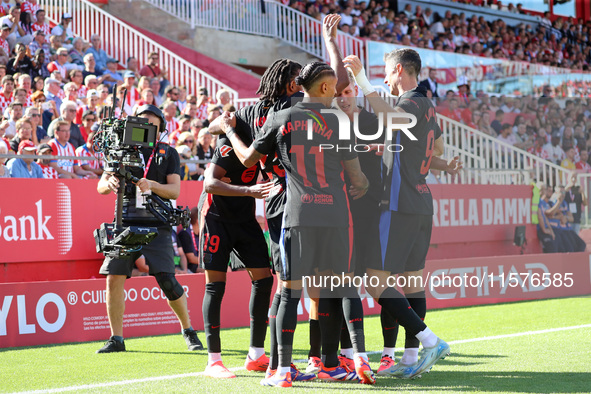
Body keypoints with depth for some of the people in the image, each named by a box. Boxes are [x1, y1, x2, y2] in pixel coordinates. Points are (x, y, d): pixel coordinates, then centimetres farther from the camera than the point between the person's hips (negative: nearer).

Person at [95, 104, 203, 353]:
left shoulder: (168, 153, 9)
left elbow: (175, 191, 0)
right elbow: (100, 187, 6)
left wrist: (151, 185, -18)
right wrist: (110, 183, -18)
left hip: (156, 224, -2)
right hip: (125, 222, 2)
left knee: (167, 281, -9)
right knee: (113, 278, -8)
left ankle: (188, 331, 11)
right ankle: (116, 339, 4)